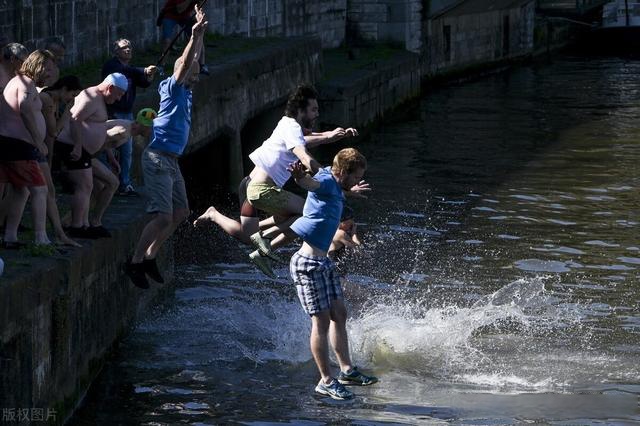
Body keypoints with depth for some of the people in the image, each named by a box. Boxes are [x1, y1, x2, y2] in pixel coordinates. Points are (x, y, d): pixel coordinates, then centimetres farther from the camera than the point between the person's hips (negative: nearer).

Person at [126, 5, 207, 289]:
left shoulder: (185, 91, 13)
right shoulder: (171, 88, -9)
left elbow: (192, 62, 23)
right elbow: (185, 64, -25)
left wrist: (199, 35, 19)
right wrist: (194, 36, -32)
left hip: (172, 160, 10)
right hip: (159, 158, -10)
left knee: (180, 212, 13)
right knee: (163, 217, -14)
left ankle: (149, 256, 20)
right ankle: (135, 263, -5)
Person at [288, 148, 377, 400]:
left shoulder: (335, 187, 13)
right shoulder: (326, 182, -17)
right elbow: (310, 183, -43)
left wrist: (352, 190, 65)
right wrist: (300, 176, -68)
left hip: (322, 262, 10)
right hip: (308, 263, -10)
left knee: (339, 314, 12)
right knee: (321, 320, -6)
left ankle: (346, 370, 20)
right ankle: (327, 381, -2)